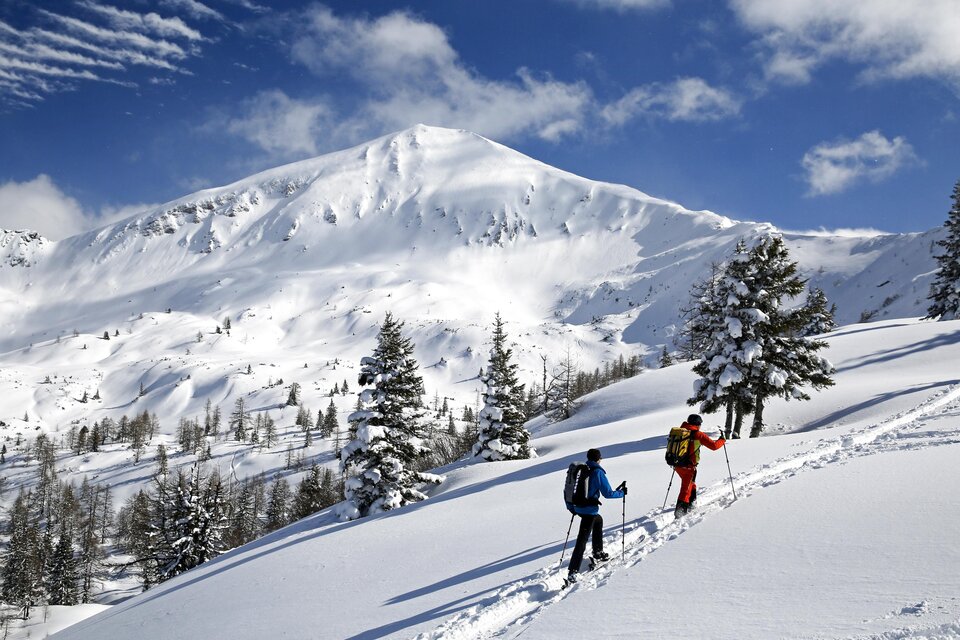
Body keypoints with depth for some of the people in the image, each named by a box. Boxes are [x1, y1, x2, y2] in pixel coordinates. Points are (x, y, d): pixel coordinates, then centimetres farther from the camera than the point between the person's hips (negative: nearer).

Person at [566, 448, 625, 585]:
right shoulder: (598, 472, -11)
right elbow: (607, 493, -9)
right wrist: (621, 493, 8)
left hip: (578, 507, 7)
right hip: (589, 509, -7)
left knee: (598, 520, 34)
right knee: (582, 540, -9)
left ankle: (598, 553, 41)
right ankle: (572, 573, -17)